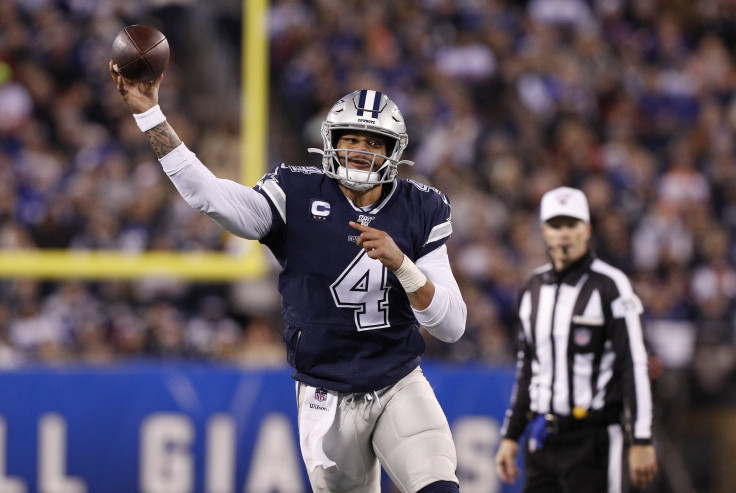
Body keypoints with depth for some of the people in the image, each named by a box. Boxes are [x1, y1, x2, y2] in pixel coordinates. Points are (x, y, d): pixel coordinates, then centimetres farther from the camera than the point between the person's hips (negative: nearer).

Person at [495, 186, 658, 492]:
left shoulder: (609, 286, -6)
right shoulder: (533, 289, 14)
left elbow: (635, 366, -10)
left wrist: (641, 442, -15)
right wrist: (510, 436, 18)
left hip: (593, 438, -6)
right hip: (542, 441, 6)